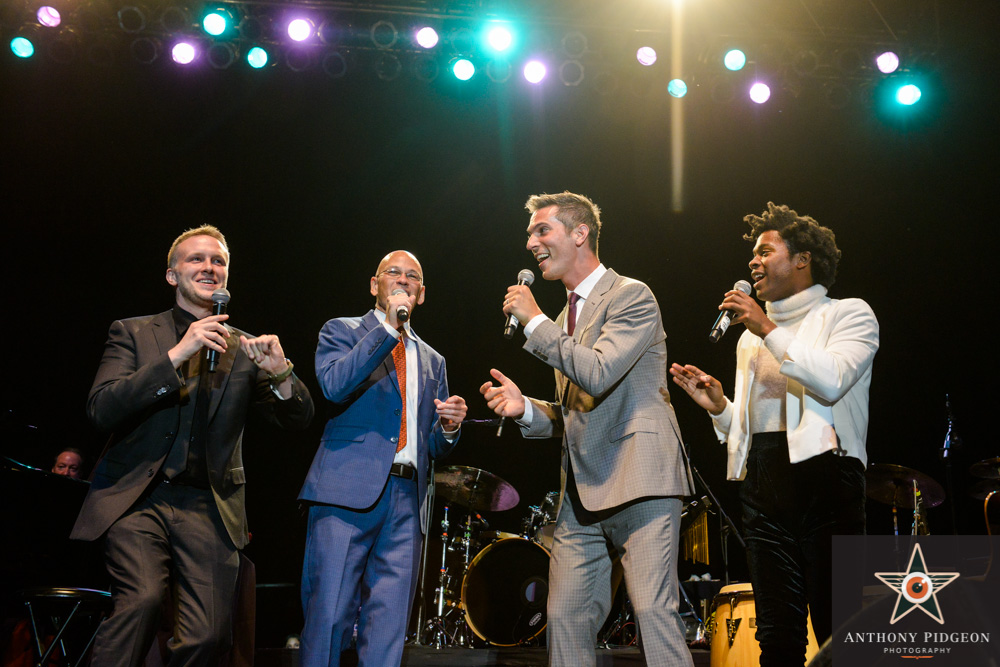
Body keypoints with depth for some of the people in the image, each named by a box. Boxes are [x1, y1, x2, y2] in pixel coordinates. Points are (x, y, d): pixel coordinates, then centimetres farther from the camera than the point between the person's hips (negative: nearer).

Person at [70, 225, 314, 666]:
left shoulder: (244, 349, 15)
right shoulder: (133, 333, 11)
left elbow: (298, 419, 7)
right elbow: (101, 409, -5)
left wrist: (279, 372, -15)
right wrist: (177, 354, -15)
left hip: (208, 508, 2)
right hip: (137, 498, -1)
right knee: (143, 600, -27)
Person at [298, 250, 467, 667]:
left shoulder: (432, 361, 24)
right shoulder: (342, 331, 12)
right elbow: (333, 385, -11)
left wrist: (448, 428, 0)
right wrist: (388, 327, -11)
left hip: (407, 498, 4)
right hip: (350, 491, -4)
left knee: (388, 629, 1)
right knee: (329, 618, -9)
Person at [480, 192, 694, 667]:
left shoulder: (631, 296, -2)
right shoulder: (564, 318, 23)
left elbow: (598, 373, -18)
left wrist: (534, 321, -9)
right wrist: (524, 409, 5)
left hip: (638, 479, -8)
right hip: (582, 490, 8)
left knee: (652, 610, -14)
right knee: (565, 617, 2)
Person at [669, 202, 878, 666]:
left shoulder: (847, 314, 6)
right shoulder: (751, 337, 24)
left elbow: (833, 381, -14)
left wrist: (770, 331, -10)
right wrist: (719, 407, 6)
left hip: (824, 472, -6)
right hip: (762, 480, 6)